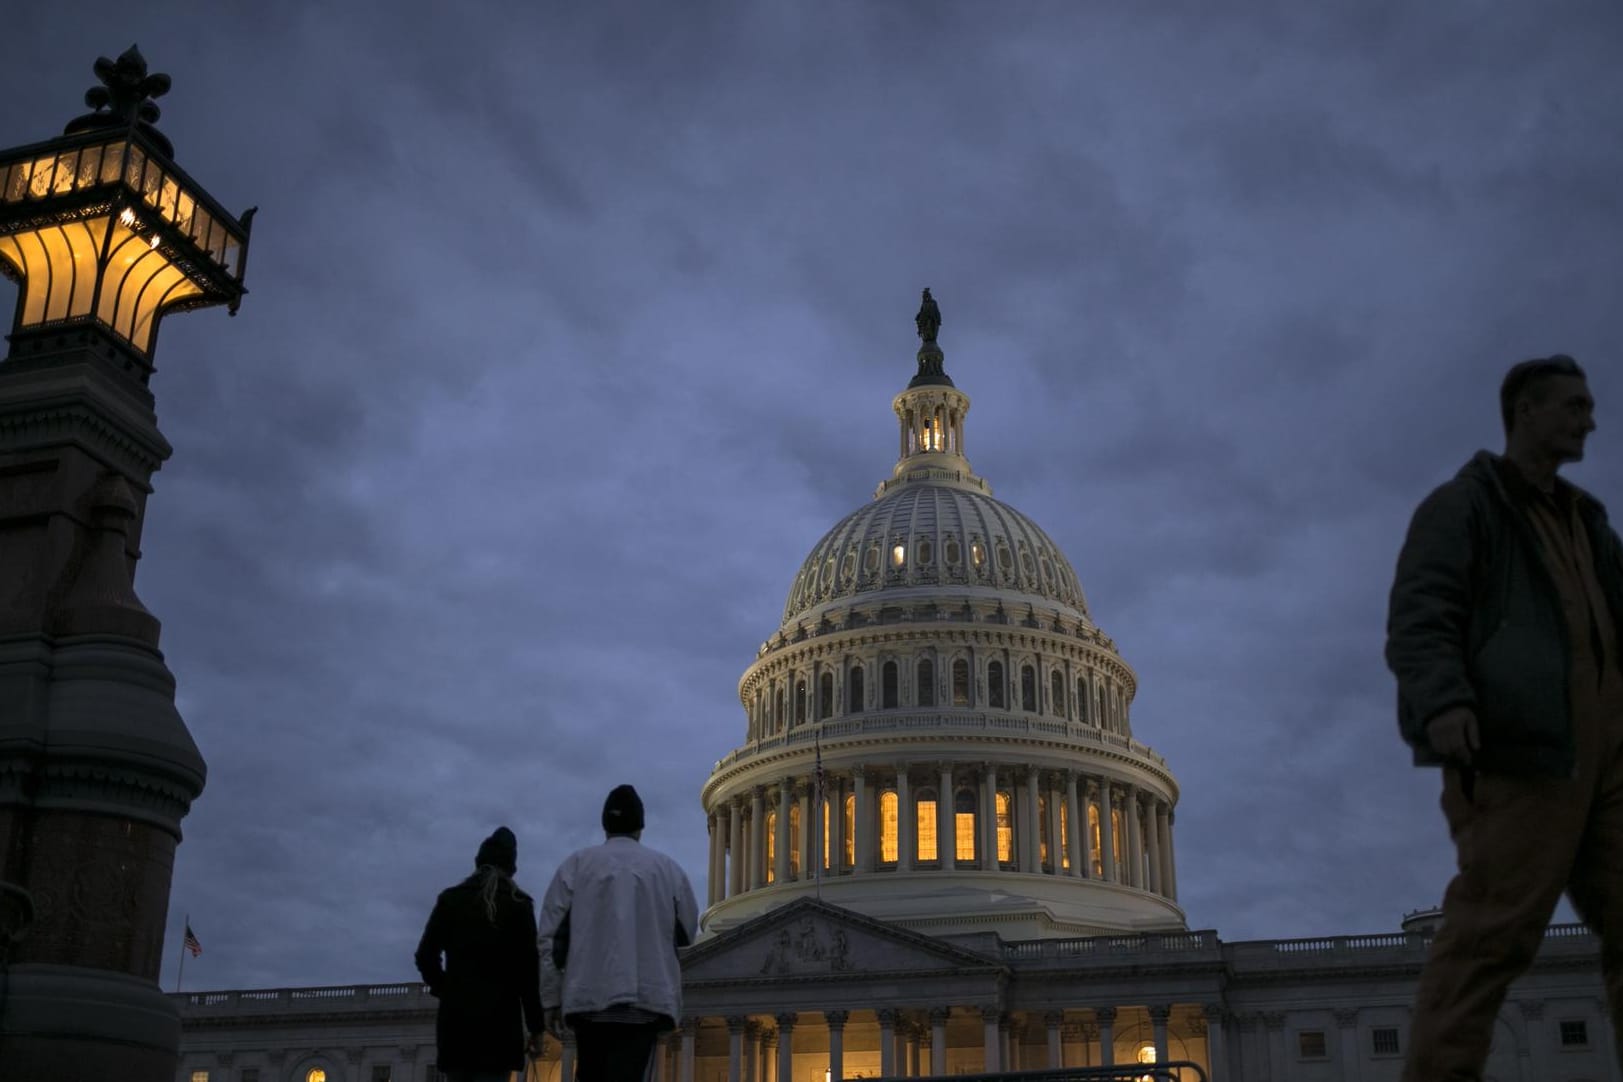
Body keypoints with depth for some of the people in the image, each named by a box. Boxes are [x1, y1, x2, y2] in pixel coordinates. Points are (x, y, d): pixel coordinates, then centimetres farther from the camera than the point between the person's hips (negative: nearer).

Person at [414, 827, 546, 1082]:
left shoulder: (450, 899, 10)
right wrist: (536, 1027, 1)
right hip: (499, 1018, -3)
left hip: (455, 1016, 3)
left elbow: (425, 956, 6)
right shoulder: (518, 905, 3)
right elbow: (528, 969, -2)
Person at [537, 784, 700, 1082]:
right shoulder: (668, 868, 7)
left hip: (589, 995, 1)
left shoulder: (577, 864, 6)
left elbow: (552, 937, 2)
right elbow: (686, 934, 13)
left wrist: (551, 1000, 6)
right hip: (648, 997, -1)